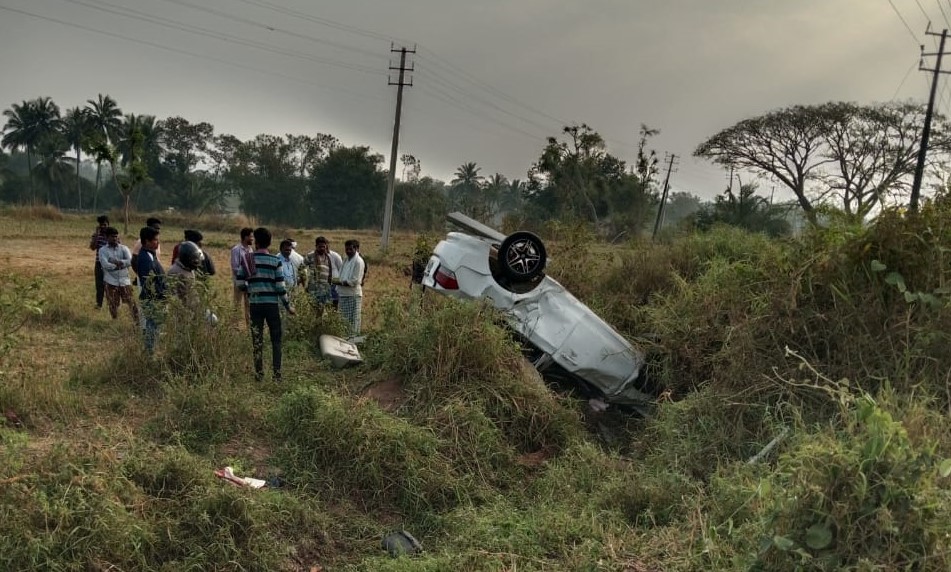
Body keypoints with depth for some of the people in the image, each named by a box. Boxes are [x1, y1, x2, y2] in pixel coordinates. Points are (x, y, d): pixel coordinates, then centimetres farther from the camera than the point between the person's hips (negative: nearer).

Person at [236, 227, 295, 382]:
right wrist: (288, 306, 2)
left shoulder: (247, 260, 0)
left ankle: (259, 374, 10)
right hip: (272, 304, -1)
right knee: (276, 340, 8)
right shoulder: (275, 261, -4)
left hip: (254, 304, 1)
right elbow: (280, 286, -7)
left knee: (257, 341, 8)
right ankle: (277, 374, 4)